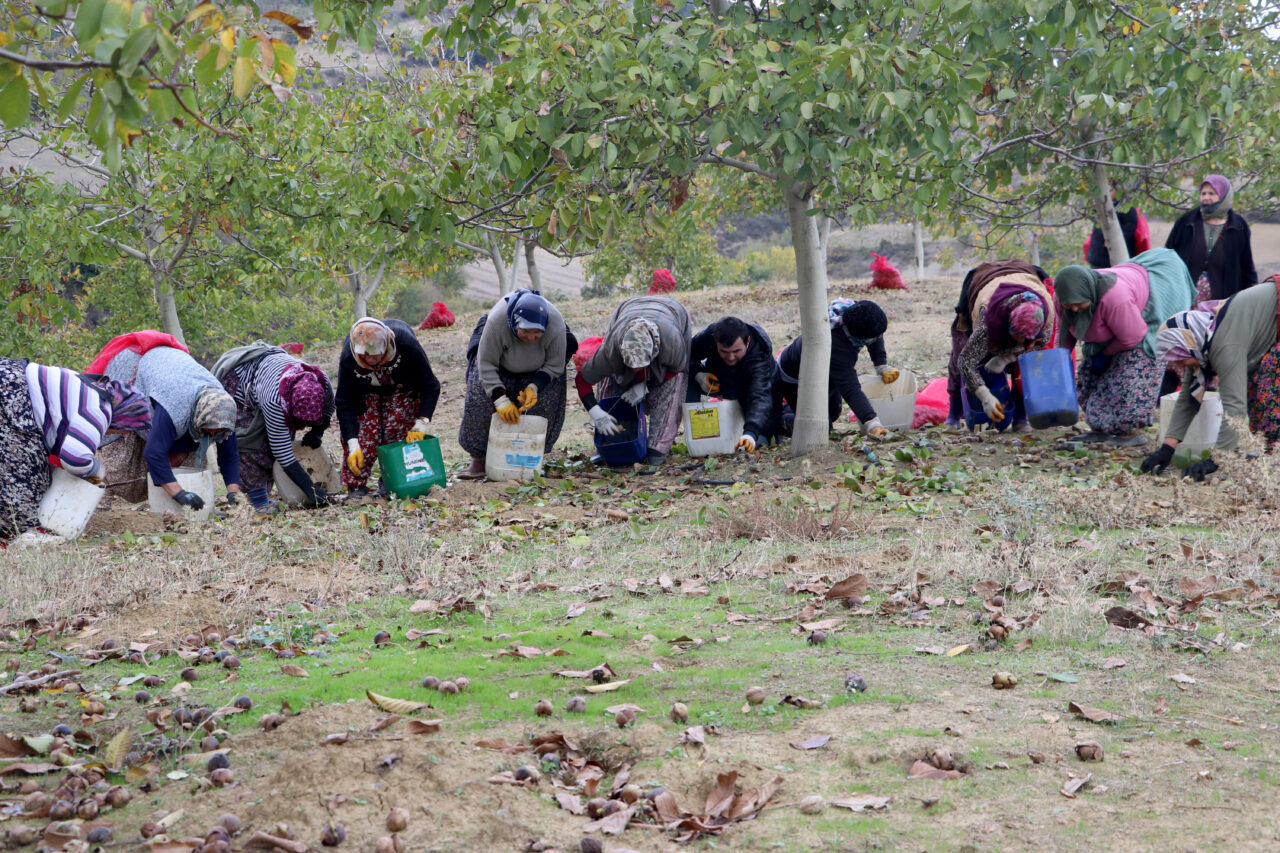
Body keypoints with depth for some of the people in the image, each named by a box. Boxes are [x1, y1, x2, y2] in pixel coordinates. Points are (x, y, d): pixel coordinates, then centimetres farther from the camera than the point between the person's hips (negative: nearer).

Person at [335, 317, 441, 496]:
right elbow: (344, 403, -25)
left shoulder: (406, 343, -40)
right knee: (366, 429, -16)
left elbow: (430, 387, -27)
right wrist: (352, 445, -30)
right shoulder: (348, 357, -36)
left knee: (397, 425, -18)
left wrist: (420, 426, -32)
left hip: (401, 388, 0)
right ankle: (356, 484, -9)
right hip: (367, 392, 1)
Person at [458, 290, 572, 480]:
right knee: (480, 400, -18)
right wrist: (500, 399, -37)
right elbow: (487, 364, -30)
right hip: (501, 362, -1)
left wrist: (534, 388, -32)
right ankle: (479, 458, -11)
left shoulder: (556, 326, -35)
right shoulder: (496, 321, -40)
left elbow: (554, 366, -18)